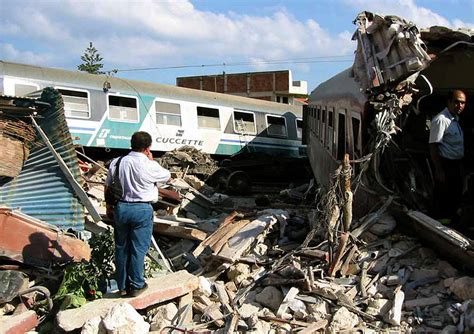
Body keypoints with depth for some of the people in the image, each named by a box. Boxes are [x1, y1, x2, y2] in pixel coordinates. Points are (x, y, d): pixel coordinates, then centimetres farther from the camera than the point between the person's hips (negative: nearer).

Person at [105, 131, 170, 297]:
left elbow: (108, 188, 9)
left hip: (120, 208, 5)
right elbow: (167, 176, 6)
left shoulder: (116, 163, 2)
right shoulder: (149, 166, -12)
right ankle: (136, 286, 12)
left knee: (121, 248, 13)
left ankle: (123, 286, 22)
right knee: (138, 249, 5)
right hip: (142, 210, -4)